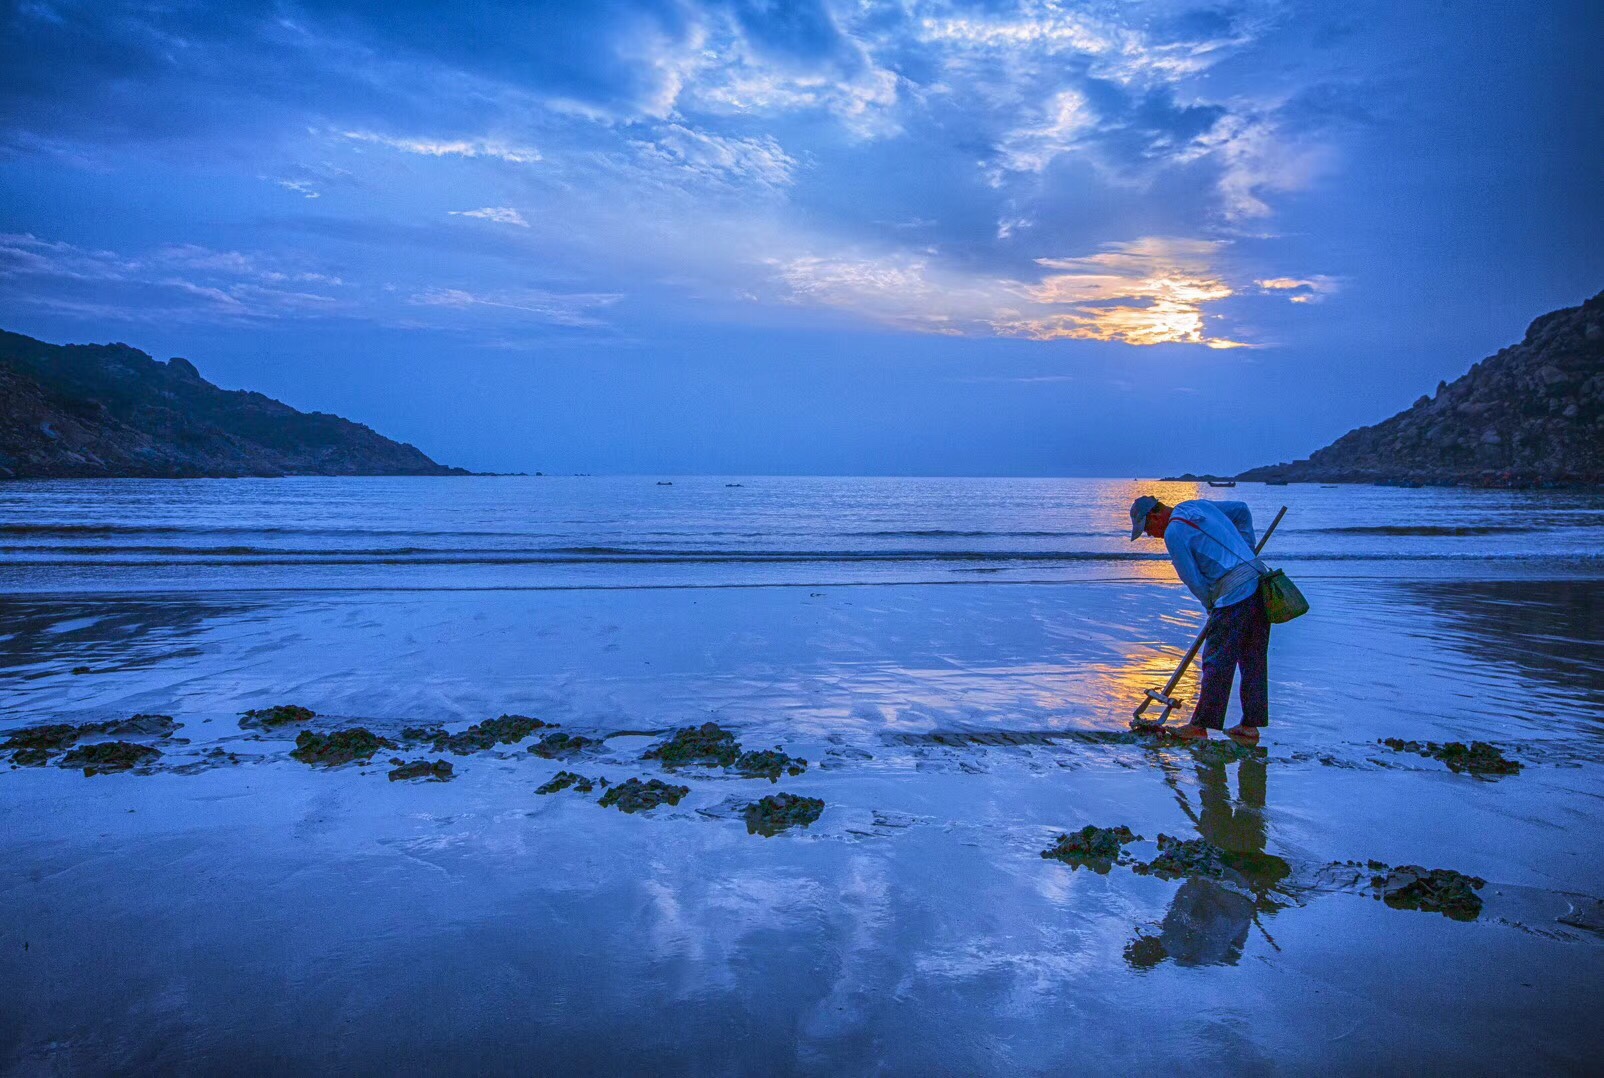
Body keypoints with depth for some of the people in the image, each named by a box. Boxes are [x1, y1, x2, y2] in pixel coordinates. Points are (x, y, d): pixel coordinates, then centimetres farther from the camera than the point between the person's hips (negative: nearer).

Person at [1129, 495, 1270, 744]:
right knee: (1254, 661, 11)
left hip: (1233, 595, -9)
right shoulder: (1198, 505, 17)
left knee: (1217, 662, -1)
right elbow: (1242, 511, 29)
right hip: (1260, 584, 9)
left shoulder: (1173, 532, -8)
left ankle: (1201, 726, 6)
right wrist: (1247, 551, 24)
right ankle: (1250, 727, 17)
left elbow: (1192, 578, -7)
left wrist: (1211, 605, 10)